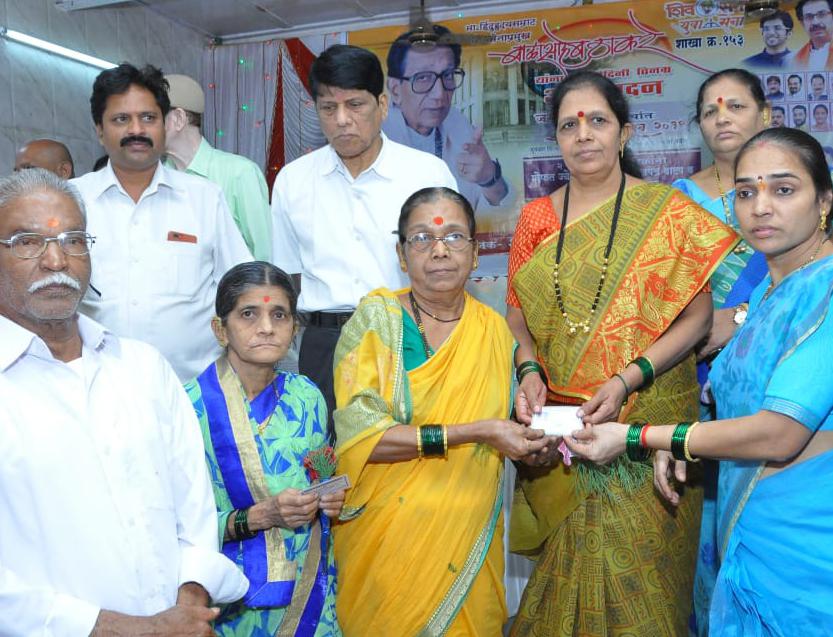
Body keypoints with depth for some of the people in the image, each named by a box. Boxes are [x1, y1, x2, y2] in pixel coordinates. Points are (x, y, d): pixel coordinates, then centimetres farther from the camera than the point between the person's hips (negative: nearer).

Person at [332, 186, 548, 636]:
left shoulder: (496, 330, 3)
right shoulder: (375, 319, -9)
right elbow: (358, 436, -20)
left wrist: (535, 436, -4)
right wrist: (473, 432, -22)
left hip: (470, 543, 4)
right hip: (387, 541, -3)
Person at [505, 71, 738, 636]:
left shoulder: (669, 212, -2)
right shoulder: (536, 217, 6)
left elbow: (697, 316, -5)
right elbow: (517, 311, 9)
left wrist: (628, 379, -17)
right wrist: (530, 371, -10)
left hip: (647, 417, -2)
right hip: (556, 422, 3)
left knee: (638, 563, 3)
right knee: (566, 562, 11)